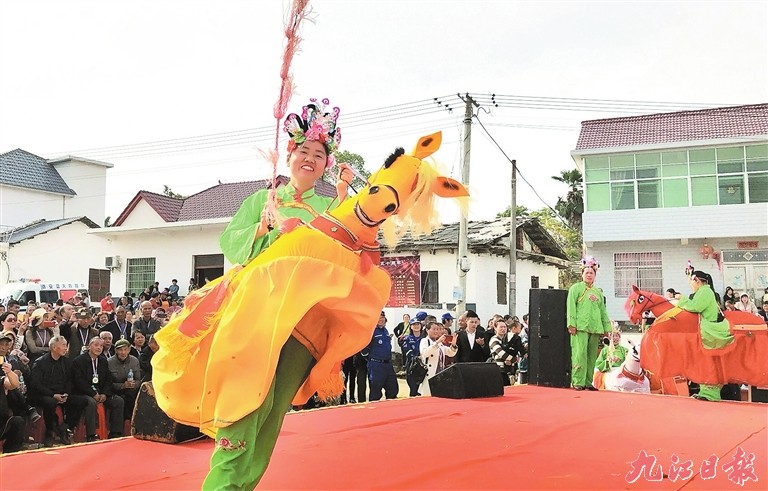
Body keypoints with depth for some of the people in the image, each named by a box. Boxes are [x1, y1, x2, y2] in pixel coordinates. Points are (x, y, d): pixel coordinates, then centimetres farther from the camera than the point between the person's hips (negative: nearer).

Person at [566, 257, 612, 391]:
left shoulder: (598, 292, 22)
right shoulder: (576, 288, 5)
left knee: (592, 356, 6)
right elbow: (571, 307, -4)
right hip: (580, 327, -6)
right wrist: (571, 324, -13)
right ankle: (578, 382, -10)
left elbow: (603, 311, 23)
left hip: (595, 328, 6)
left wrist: (607, 328, 16)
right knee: (580, 353, -12)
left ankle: (588, 382, 11)